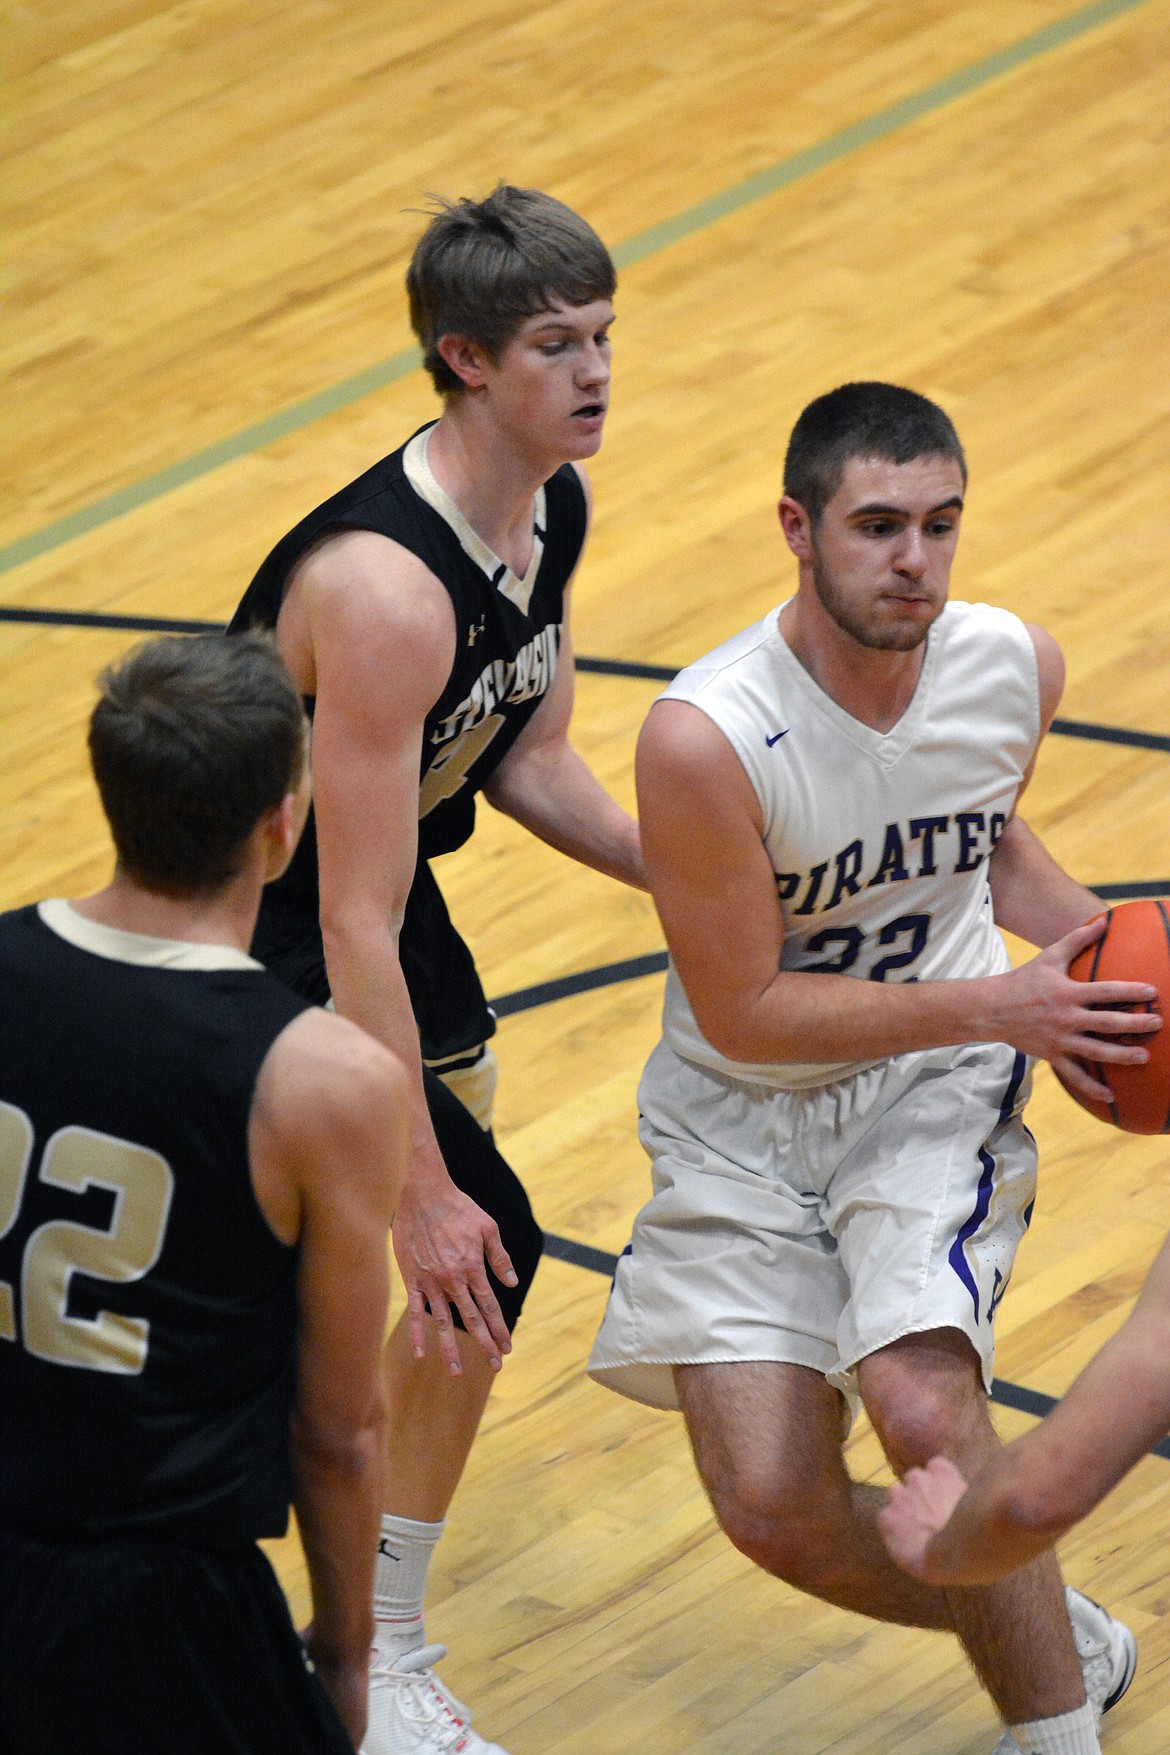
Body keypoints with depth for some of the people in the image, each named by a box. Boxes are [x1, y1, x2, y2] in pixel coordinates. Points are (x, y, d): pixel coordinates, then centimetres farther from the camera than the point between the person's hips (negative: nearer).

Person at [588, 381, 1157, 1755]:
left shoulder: (1016, 668, -10)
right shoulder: (705, 738, -26)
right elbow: (744, 1013, -18)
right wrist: (993, 1005, -21)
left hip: (938, 1089, 1)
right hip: (745, 1115, -1)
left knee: (922, 1406, -26)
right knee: (776, 1513, -8)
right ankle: (1059, 1643, 20)